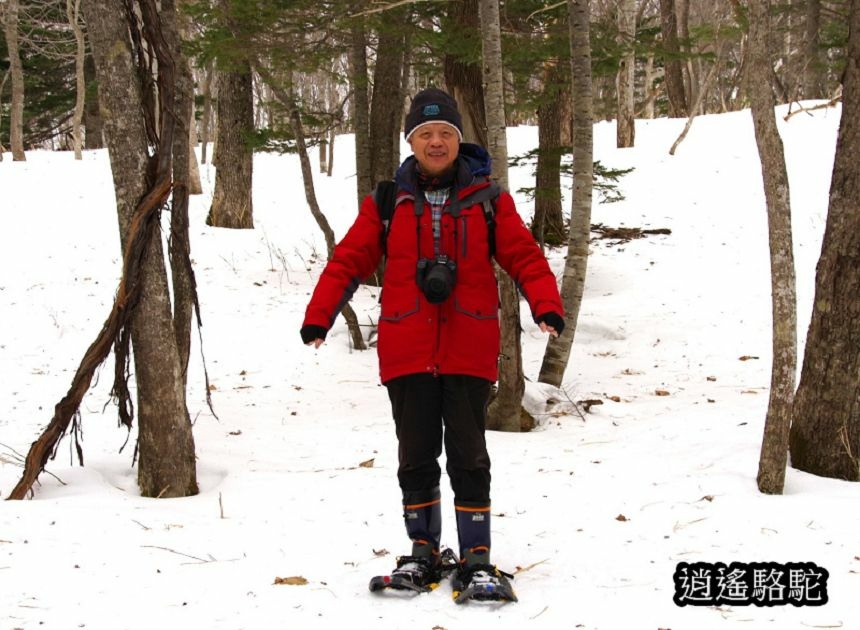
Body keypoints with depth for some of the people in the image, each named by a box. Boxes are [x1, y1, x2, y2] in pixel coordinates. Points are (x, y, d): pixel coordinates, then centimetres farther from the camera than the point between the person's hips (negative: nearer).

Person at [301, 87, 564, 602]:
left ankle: (477, 559, 7)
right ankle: (424, 552, 20)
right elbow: (350, 260, 4)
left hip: (469, 351, -1)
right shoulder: (387, 202, 6)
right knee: (416, 456, 8)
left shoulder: (488, 199, 4)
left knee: (468, 456, 0)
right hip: (406, 351, 2)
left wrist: (547, 305, -16)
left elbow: (524, 255, 0)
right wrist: (319, 316, -7)